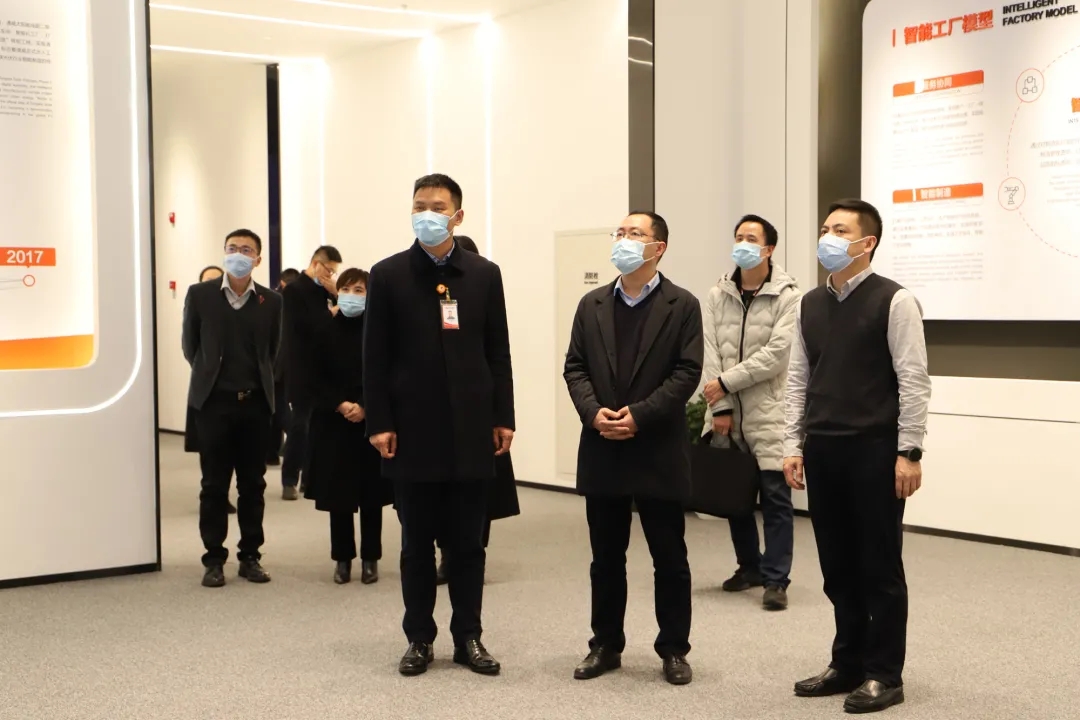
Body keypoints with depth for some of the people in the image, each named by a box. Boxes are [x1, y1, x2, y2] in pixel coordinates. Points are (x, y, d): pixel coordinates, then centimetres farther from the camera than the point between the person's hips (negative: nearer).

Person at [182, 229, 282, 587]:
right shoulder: (200, 294, 0)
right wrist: (209, 375, 11)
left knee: (253, 484, 7)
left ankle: (250, 556, 17)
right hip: (214, 401, -1)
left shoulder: (271, 301, 3)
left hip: (255, 403, 1)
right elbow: (190, 345, 8)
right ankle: (214, 559, 12)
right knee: (214, 485, 3)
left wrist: (257, 381, 8)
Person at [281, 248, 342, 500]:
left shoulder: (324, 290, 13)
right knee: (300, 423, -2)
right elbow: (308, 324, -19)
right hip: (302, 368, -6)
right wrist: (331, 314, -8)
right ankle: (290, 481, 5)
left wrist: (337, 294, -5)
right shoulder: (294, 290, -8)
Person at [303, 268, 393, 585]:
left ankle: (370, 558, 15)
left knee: (371, 493, 4)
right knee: (337, 493, 5)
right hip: (332, 421, 1)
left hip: (371, 421, -1)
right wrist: (339, 404, -12)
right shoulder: (325, 330, 2)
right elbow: (316, 377, 0)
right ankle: (343, 559, 16)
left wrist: (365, 407, -14)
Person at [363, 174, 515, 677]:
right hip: (412, 430, -1)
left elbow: (498, 352, 7)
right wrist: (379, 423, -7)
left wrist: (503, 417, 2)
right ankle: (419, 638, 18)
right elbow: (375, 357, -1)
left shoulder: (484, 274, 6)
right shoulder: (388, 275, 1)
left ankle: (468, 636, 18)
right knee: (417, 542, 7)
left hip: (470, 430, 1)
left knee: (468, 541, 7)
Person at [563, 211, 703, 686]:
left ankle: (674, 649, 17)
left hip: (659, 450, -3)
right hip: (602, 450, 3)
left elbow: (687, 373, -9)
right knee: (606, 557, 11)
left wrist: (639, 415, -17)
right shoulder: (592, 305, 10)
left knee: (670, 558, 5)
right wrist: (593, 412, -12)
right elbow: (575, 368, 6)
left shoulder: (682, 305, -1)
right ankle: (606, 645, 23)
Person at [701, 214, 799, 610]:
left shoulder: (788, 297, -7)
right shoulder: (717, 296, 6)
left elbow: (776, 356, -15)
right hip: (728, 413, 4)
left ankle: (775, 579, 4)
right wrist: (720, 406, -9)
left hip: (768, 413, -4)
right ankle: (749, 566, 28)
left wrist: (726, 382, -15)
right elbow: (710, 353, -1)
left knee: (775, 497, -3)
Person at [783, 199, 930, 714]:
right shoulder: (809, 306, 11)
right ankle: (848, 665, 24)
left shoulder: (894, 301, -7)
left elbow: (913, 380, -10)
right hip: (823, 450, 6)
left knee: (879, 566, 3)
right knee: (838, 566, 12)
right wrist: (793, 446, 7)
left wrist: (909, 451, -14)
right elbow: (798, 379, 12)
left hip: (874, 449, -6)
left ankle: (883, 674, 13)